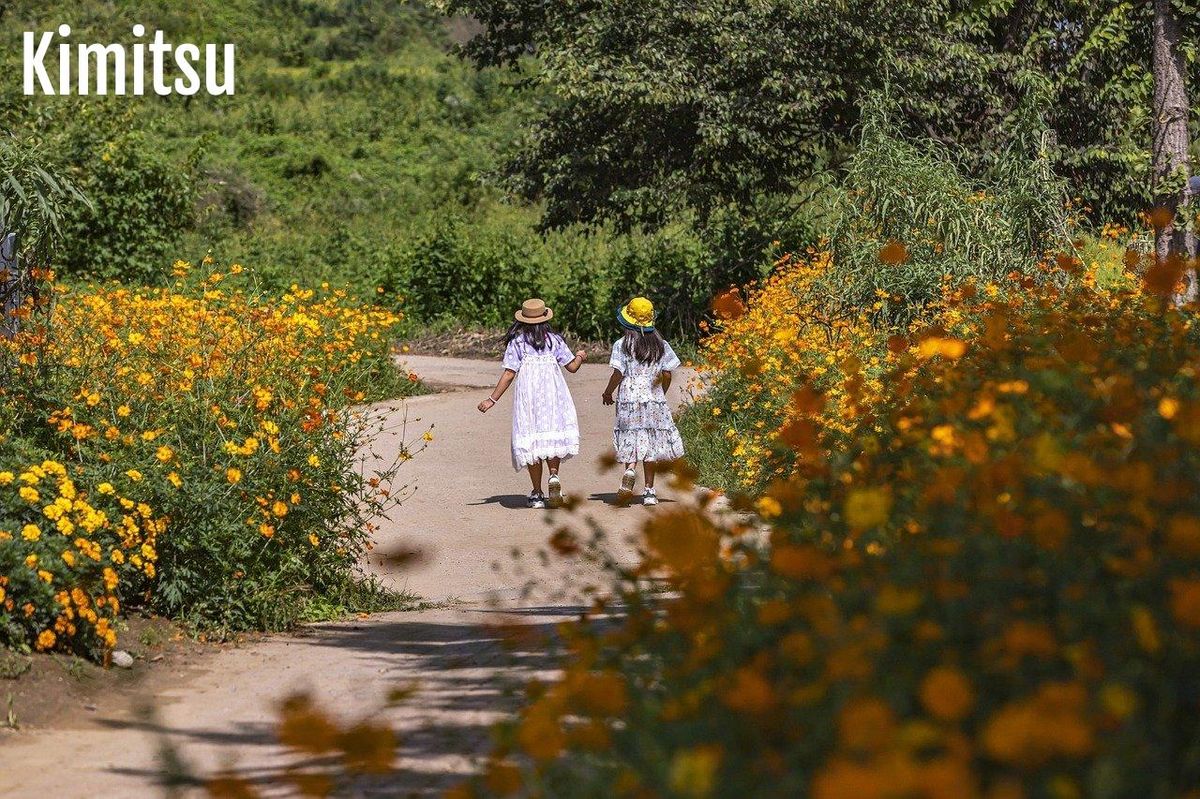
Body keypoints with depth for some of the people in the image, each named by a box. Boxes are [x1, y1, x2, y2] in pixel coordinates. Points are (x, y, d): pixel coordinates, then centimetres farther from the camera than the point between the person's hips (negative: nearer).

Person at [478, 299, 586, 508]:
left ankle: (537, 494, 6)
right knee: (553, 436, 10)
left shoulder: (517, 342, 1)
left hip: (527, 395, -1)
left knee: (531, 441, 4)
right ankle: (554, 475, -17)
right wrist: (580, 357, 32)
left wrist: (492, 399, 1)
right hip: (552, 394, 1)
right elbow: (572, 367, 9)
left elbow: (509, 373, -4)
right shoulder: (554, 340, 6)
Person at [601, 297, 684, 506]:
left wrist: (607, 393, 7)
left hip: (629, 399, -3)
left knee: (632, 440, 1)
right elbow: (667, 374, 2)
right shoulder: (660, 345, 3)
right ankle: (649, 491, 9)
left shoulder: (622, 344, -6)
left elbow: (618, 374, -9)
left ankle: (630, 469, -30)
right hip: (654, 400, 3)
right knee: (651, 445, 8)